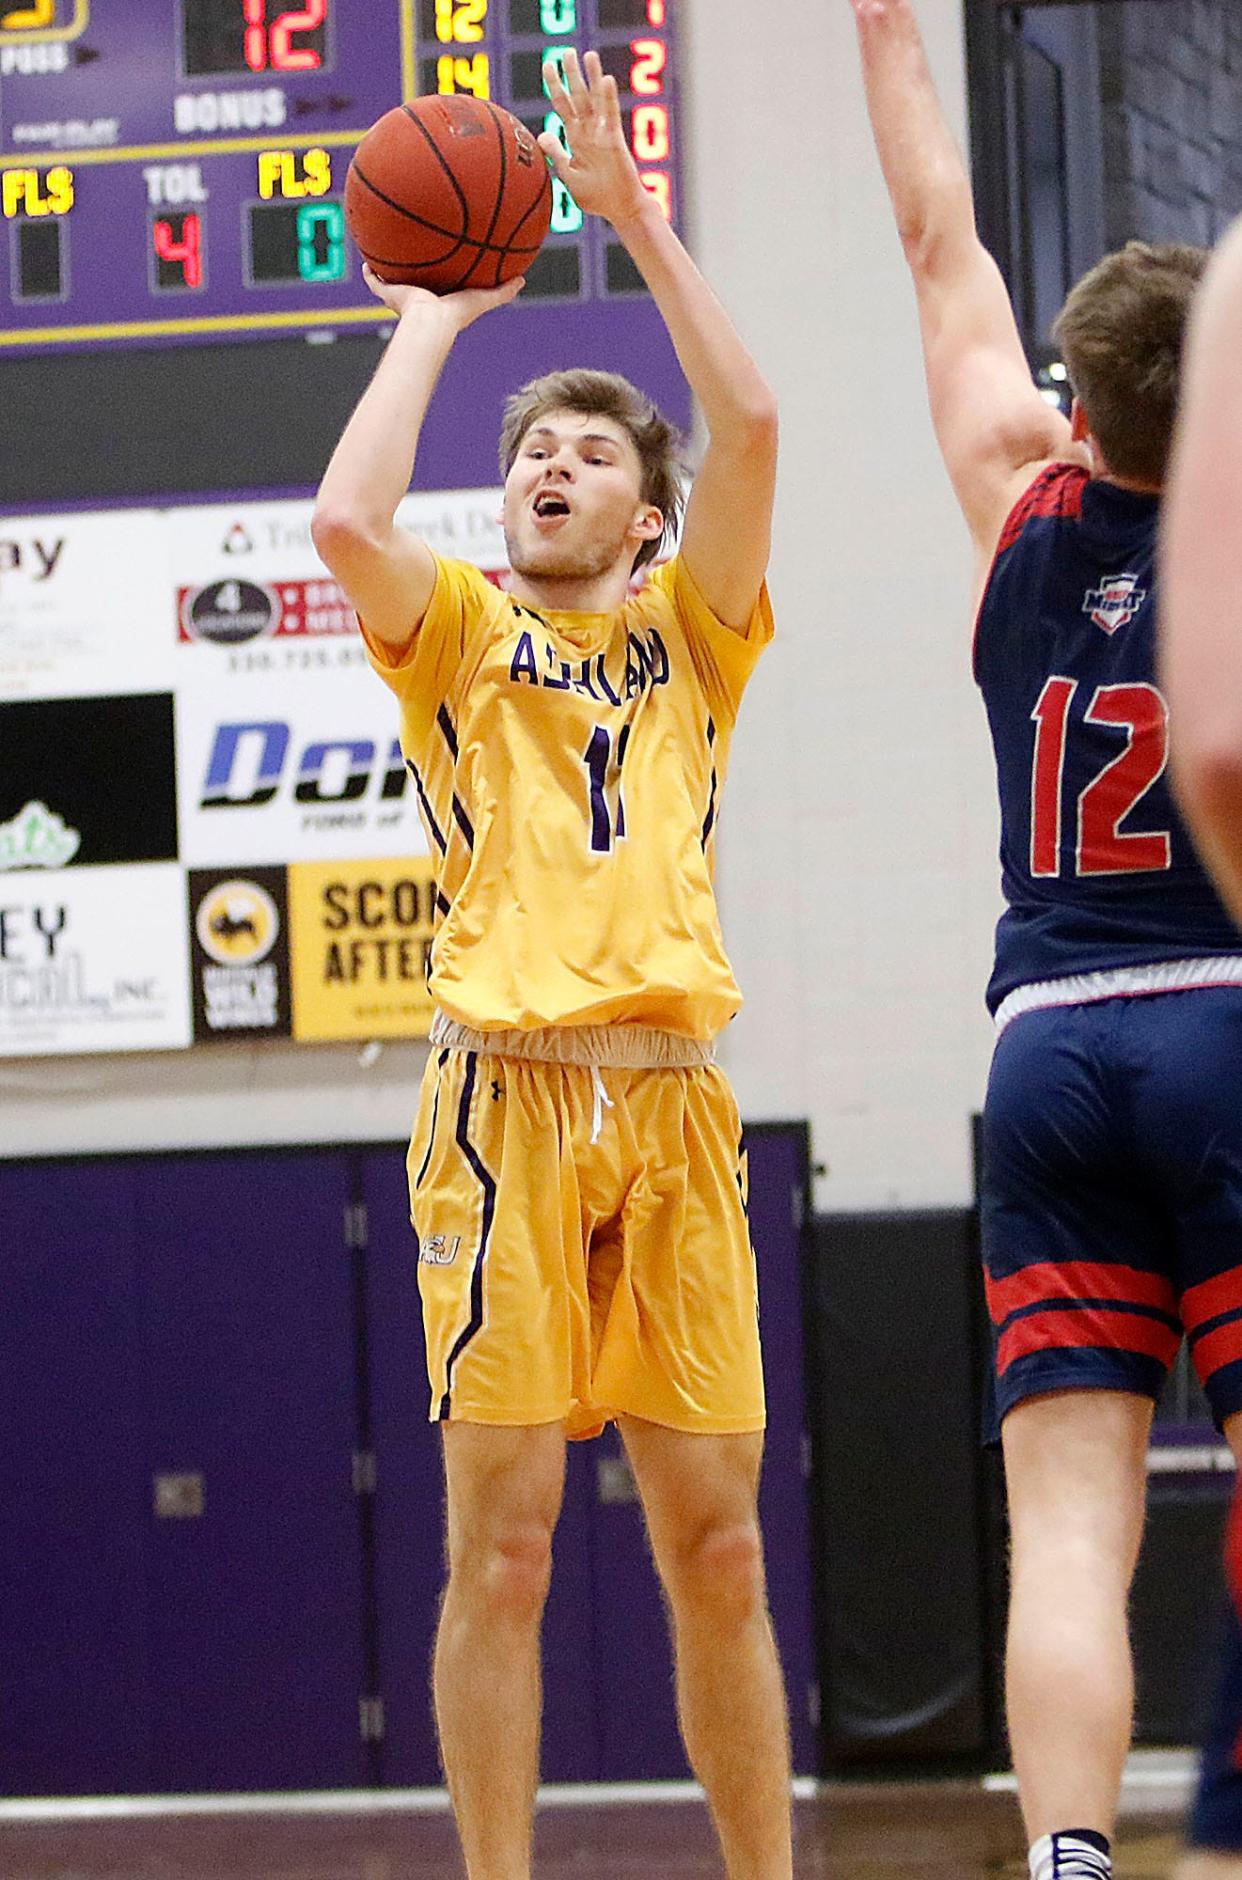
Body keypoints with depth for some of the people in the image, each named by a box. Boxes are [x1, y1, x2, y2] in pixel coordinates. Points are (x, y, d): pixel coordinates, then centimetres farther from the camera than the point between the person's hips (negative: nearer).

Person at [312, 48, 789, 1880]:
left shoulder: (690, 629, 16)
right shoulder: (457, 631, 13)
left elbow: (751, 422, 1)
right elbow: (346, 518, -9)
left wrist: (633, 212, 2)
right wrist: (434, 317, 4)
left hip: (675, 1107, 2)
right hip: (509, 1098, -2)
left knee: (717, 1549, 3)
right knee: (502, 1545, -4)